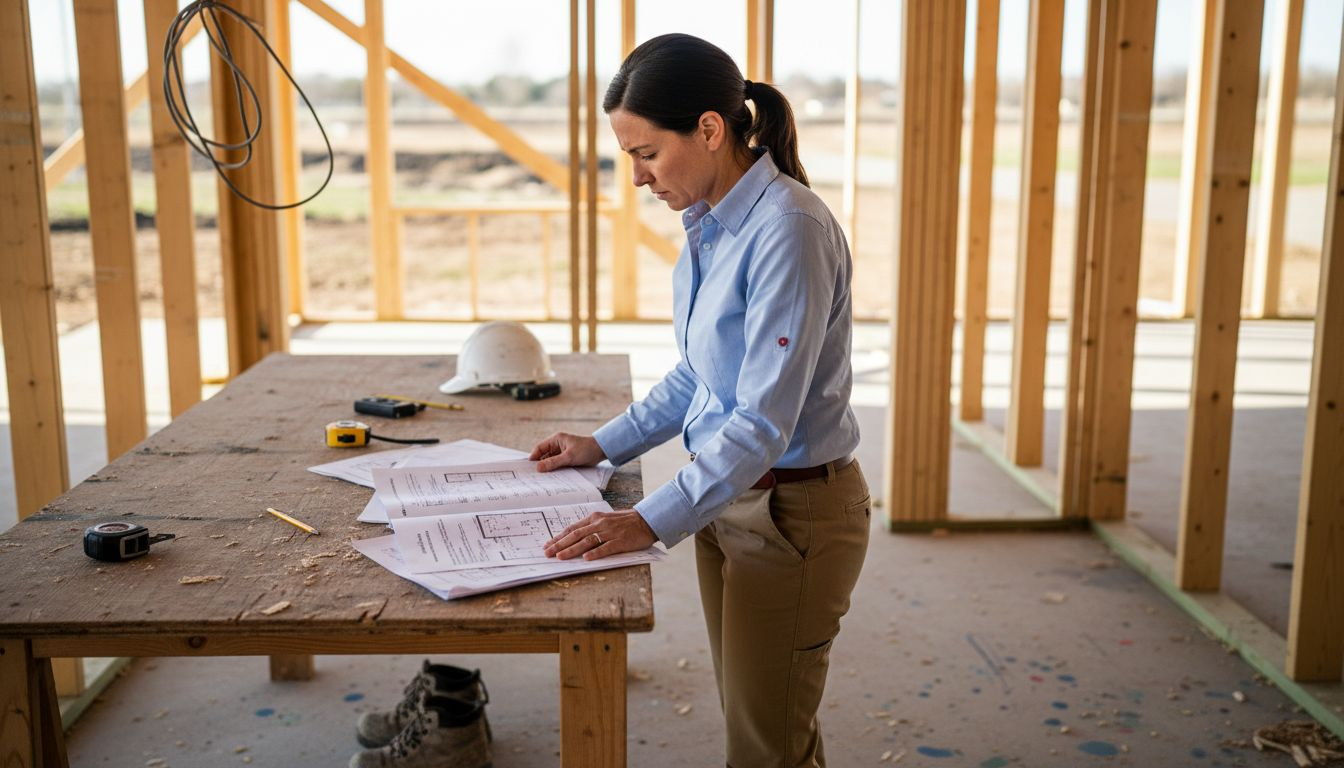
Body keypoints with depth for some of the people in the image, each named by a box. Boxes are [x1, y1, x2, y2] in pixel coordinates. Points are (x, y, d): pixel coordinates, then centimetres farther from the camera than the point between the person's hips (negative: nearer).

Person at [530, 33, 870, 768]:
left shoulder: (787, 228, -24)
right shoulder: (709, 226, 4)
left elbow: (765, 419, -26)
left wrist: (651, 521, -27)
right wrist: (604, 444, 13)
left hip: (791, 513, -8)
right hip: (726, 495, 8)